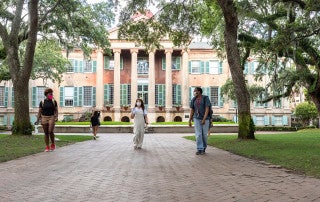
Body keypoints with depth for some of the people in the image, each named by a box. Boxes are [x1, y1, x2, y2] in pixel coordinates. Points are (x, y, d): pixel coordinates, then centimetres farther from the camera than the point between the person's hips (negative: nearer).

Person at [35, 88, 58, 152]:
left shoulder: (54, 102, 5)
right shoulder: (42, 102, 5)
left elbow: (56, 110, 5)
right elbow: (39, 111, 6)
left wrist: (56, 117, -11)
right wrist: (37, 120, 0)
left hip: (51, 117, -1)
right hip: (44, 118, 1)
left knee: (50, 131, -15)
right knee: (46, 133, 4)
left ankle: (53, 144, 6)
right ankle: (47, 147, 11)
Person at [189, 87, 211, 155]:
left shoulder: (206, 98, -9)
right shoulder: (193, 100, 3)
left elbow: (207, 109, -16)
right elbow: (192, 111, 5)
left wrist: (204, 119, -24)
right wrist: (190, 121, 0)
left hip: (205, 119, -2)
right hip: (197, 119, 2)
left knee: (204, 134, 3)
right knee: (198, 134, -8)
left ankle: (203, 148, 19)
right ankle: (199, 149, -5)